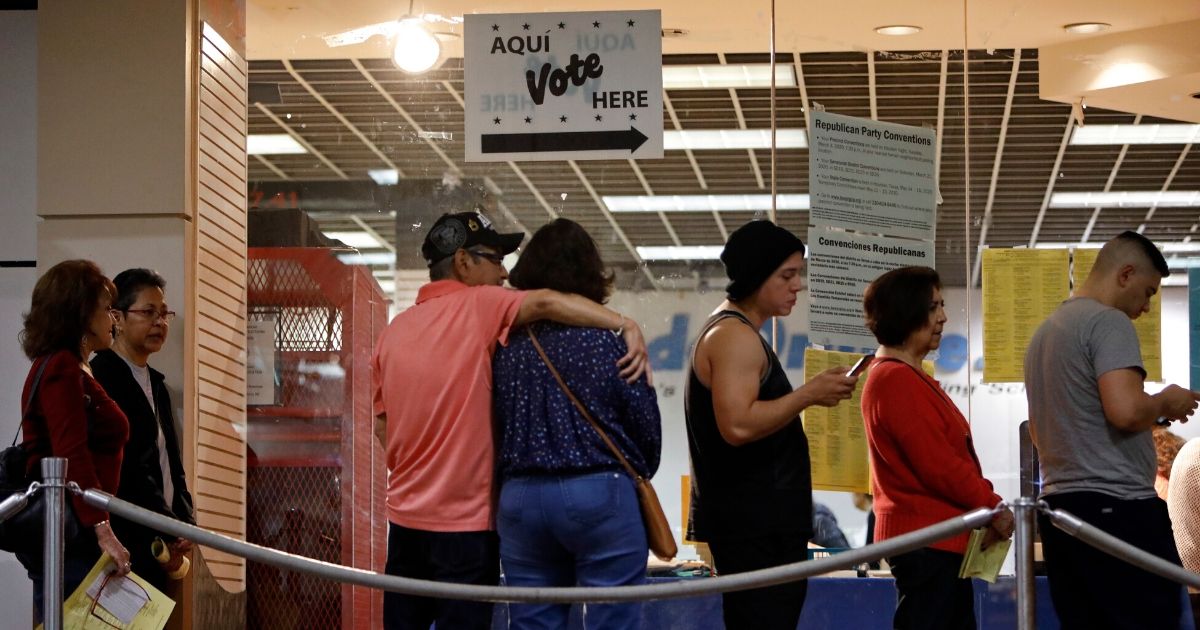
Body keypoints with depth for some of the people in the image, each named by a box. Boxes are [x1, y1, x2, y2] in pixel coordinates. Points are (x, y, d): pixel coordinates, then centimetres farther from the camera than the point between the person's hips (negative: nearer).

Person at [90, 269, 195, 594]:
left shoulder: (155, 383, 20)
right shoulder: (103, 377, -10)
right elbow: (126, 470, -15)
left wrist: (185, 522, 6)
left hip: (159, 543, 9)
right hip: (126, 540, -9)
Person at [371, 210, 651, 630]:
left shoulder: (394, 330, 10)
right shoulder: (477, 307, -9)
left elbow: (382, 424, 14)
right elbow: (545, 303, -27)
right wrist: (625, 325, -32)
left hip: (404, 516, 7)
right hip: (464, 522, -7)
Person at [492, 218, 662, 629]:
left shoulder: (506, 348, 4)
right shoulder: (609, 341, -6)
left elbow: (495, 427, 7)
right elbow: (647, 426, -2)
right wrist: (637, 478, 17)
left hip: (520, 498, 4)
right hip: (598, 495, -4)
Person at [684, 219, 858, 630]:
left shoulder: (733, 331, 20)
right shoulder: (735, 336, -13)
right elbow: (738, 425, -25)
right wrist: (809, 394, -19)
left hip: (758, 520, 11)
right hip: (755, 523, -11)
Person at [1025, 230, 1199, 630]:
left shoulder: (1044, 332, 20)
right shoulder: (1108, 322, -8)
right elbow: (1125, 410, -23)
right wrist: (1166, 403, -2)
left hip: (1060, 503, 9)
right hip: (1117, 506, -9)